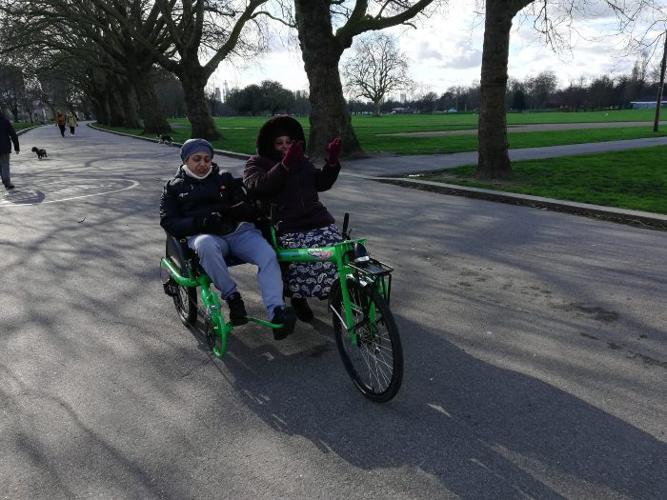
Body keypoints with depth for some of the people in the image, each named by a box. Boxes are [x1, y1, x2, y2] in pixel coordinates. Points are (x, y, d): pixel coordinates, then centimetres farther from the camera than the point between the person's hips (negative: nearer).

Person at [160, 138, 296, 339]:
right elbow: (169, 222, 6)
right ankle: (232, 297, -27)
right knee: (205, 244, -40)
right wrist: (199, 222, -13)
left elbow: (251, 211, 18)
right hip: (203, 234, -1)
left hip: (239, 230, 2)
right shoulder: (174, 187, 20)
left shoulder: (225, 178, 23)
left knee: (269, 256, -28)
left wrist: (235, 210, -8)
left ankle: (276, 313, -37)